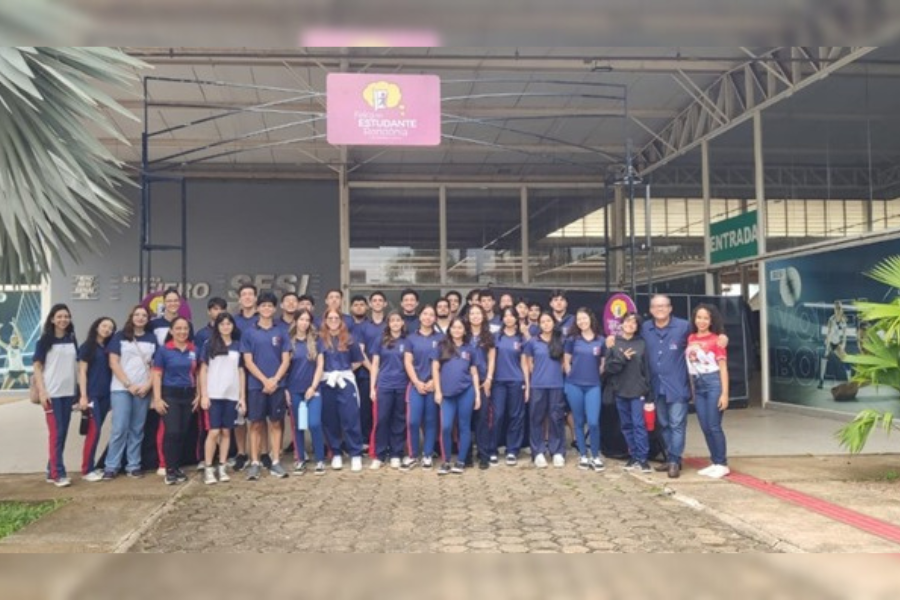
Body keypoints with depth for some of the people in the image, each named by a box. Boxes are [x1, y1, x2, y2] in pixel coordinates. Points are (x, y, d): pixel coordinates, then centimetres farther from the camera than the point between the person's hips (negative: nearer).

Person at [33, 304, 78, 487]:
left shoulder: (72, 340, 10)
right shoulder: (45, 341, -2)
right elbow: (37, 367, -4)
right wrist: (42, 391, -13)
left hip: (68, 393, 5)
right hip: (52, 393, -5)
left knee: (63, 433, 7)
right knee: (56, 433, -8)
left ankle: (51, 471, 16)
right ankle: (58, 474, -4)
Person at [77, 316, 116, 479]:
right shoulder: (87, 347, 0)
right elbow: (82, 372, -5)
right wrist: (83, 396, -13)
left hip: (105, 395, 5)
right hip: (91, 395, -5)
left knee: (95, 431, 8)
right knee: (94, 430, -9)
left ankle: (91, 466, 13)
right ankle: (86, 469, -3)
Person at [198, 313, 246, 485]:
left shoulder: (238, 346, 9)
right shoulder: (209, 345, 3)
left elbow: (241, 372, 10)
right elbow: (203, 370, 2)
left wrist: (243, 397, 5)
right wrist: (203, 395, -6)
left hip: (232, 395, 2)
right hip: (213, 395, -2)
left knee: (226, 432, 5)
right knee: (214, 431, -5)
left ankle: (222, 467, 11)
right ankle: (208, 468, 1)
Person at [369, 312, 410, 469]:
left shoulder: (407, 342, 7)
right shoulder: (381, 341, 8)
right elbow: (375, 365, 7)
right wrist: (372, 387, 0)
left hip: (402, 387, 0)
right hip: (384, 386, 0)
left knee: (399, 421, 5)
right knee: (381, 419, -3)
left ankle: (395, 455, 13)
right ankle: (378, 456, 3)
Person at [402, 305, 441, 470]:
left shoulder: (440, 338, 6)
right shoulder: (411, 338, 8)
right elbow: (408, 362, 2)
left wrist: (434, 381, -9)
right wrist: (417, 382, -9)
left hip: (434, 385, 0)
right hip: (416, 385, 0)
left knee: (431, 421, 4)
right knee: (412, 421, -6)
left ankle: (427, 455, 14)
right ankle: (412, 455, 7)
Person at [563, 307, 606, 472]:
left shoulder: (601, 341, 4)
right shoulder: (572, 339, 3)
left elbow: (603, 364, 11)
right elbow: (566, 361, 7)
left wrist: (595, 376, 3)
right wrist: (571, 377, 1)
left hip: (593, 386, 0)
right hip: (574, 385, 1)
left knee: (593, 422, -10)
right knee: (579, 422, 6)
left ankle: (596, 456, 6)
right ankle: (583, 456, 16)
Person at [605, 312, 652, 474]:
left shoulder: (642, 344, 2)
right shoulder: (614, 343, 4)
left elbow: (646, 369, 2)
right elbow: (609, 367, -1)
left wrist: (648, 393, -1)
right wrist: (622, 359, -17)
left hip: (638, 391, -2)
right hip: (620, 391, 2)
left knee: (639, 424, -5)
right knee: (626, 425, 8)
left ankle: (642, 458, -1)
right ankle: (633, 457, 17)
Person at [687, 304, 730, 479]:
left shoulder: (716, 339, -5)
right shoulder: (691, 339, 9)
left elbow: (723, 368, -7)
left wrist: (725, 393, -13)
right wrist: (692, 390, 10)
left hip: (713, 384, -5)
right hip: (697, 386, 5)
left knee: (714, 426, -5)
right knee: (705, 428, 8)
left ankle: (723, 464, 6)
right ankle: (715, 463, 18)